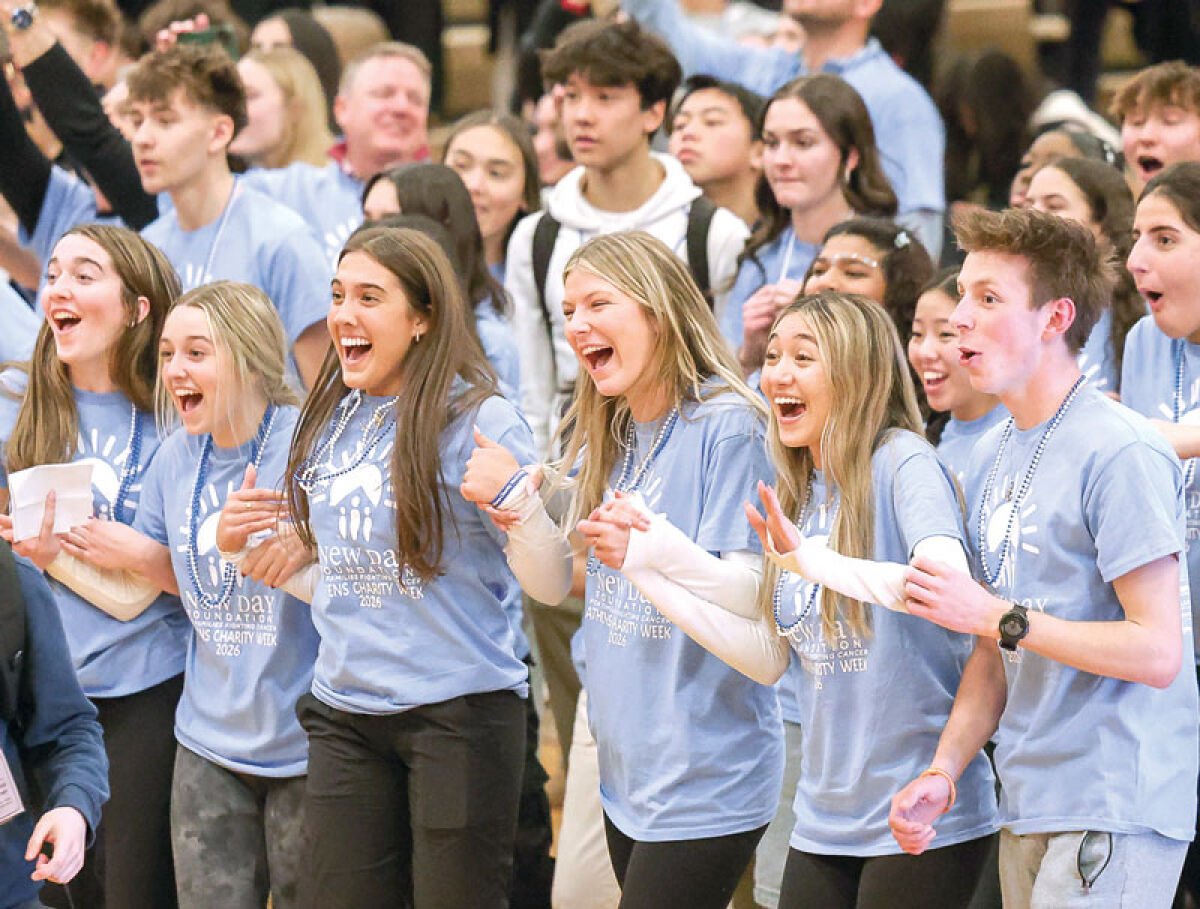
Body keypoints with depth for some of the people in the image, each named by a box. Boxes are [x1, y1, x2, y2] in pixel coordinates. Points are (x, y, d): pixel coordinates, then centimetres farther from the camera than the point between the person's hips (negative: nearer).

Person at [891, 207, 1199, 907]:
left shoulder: (1120, 453, -13)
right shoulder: (992, 456, 14)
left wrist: (1000, 617, -16)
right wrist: (942, 771, 5)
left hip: (1116, 809, -8)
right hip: (1029, 804, 8)